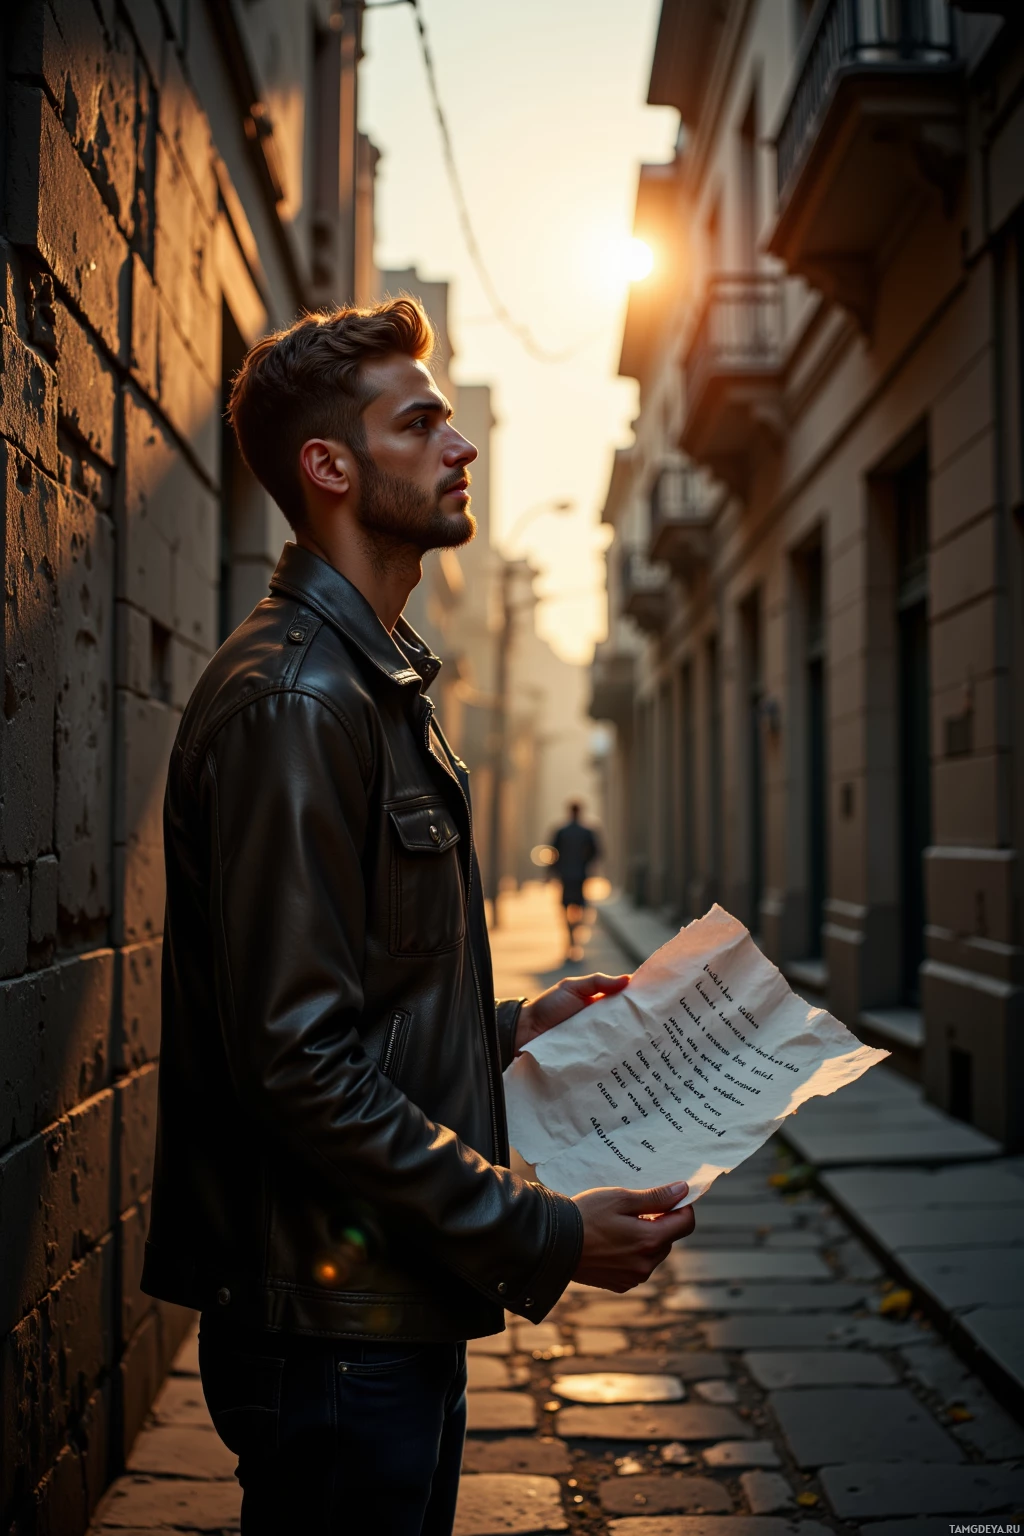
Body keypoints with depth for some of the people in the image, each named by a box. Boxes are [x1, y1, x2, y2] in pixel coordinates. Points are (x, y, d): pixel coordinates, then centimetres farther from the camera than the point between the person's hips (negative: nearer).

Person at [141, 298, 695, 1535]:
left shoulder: (379, 682, 15)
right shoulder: (294, 699, -20)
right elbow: (297, 1063, -25)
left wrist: (506, 1029, 15)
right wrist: (542, 1237, -21)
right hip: (332, 1327, -10)